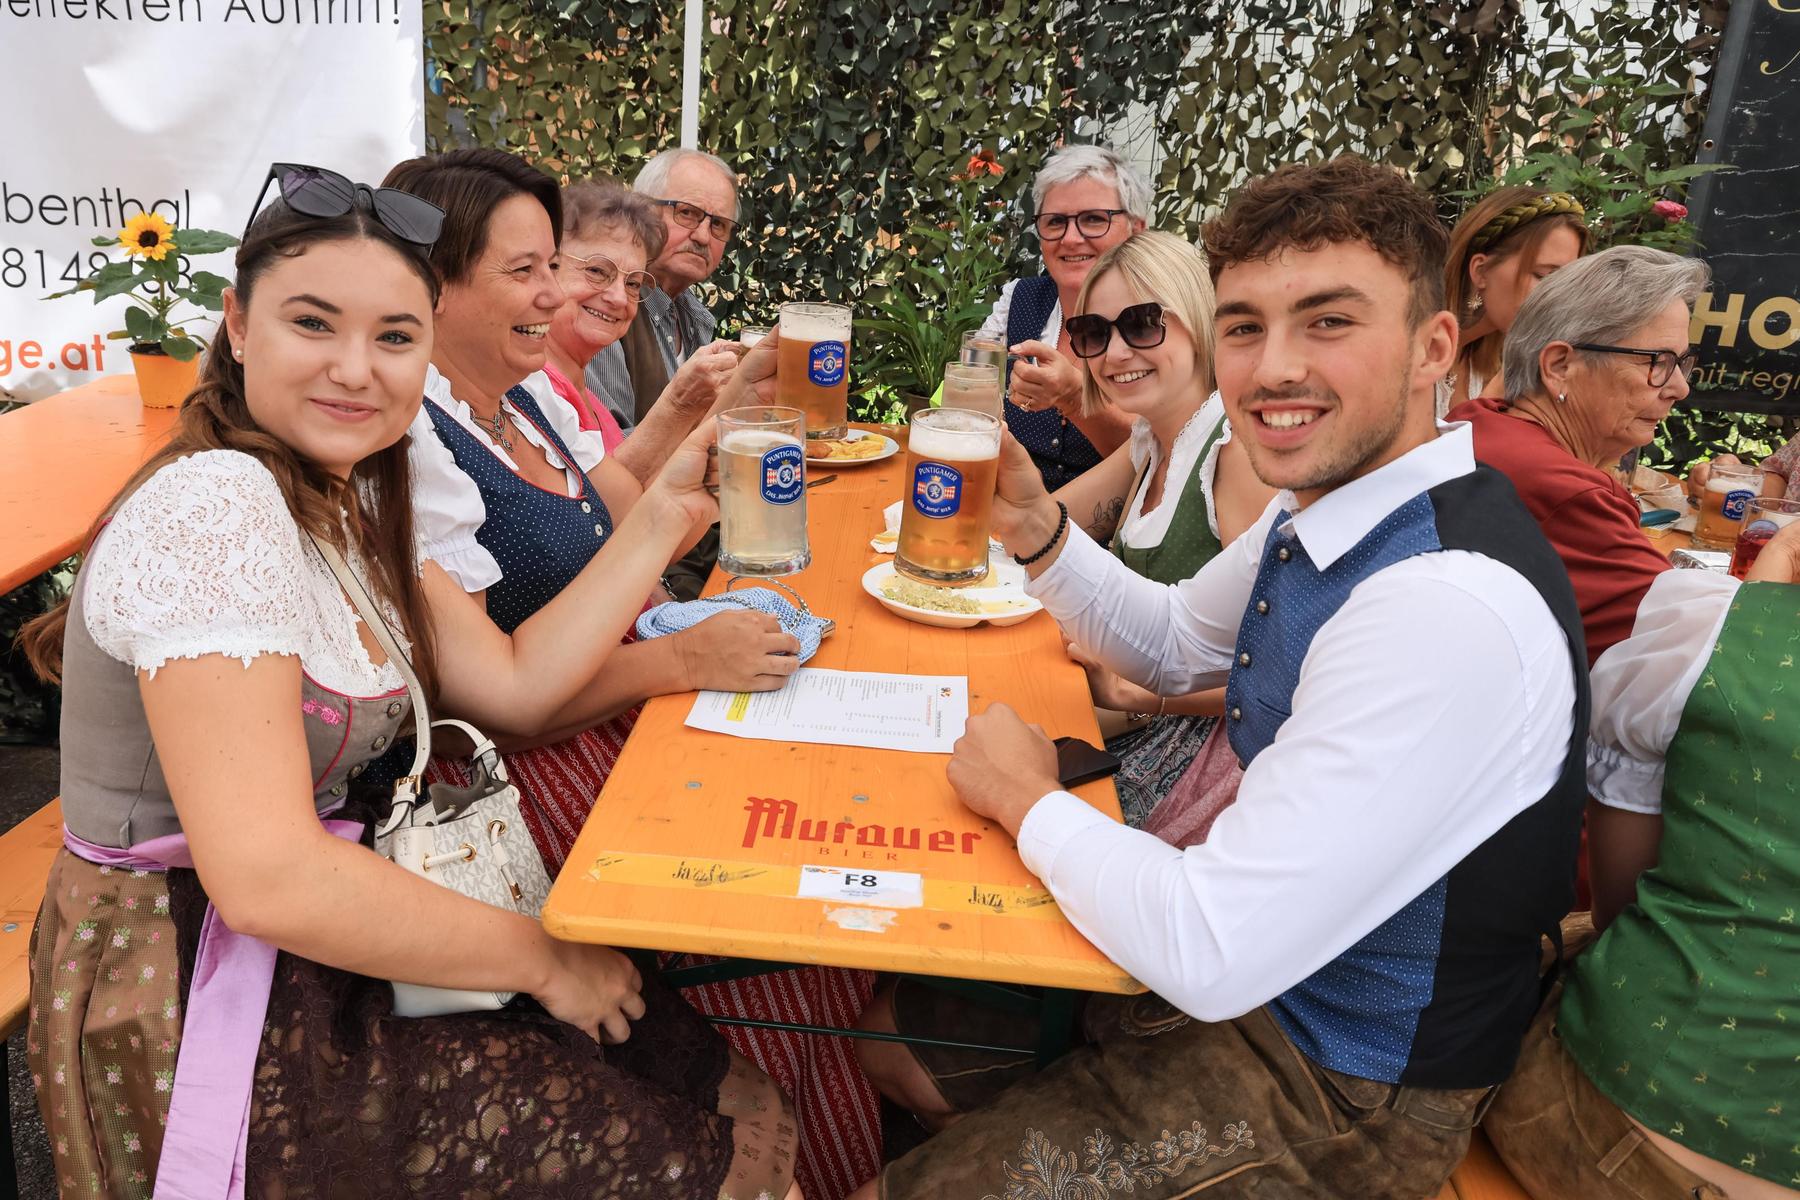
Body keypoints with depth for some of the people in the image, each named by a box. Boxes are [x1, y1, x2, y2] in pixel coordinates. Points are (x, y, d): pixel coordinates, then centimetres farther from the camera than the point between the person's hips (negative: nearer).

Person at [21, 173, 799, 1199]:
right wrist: (542, 959, -19)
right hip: (200, 1002, -8)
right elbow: (265, 879, -29)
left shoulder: (357, 498, 6)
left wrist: (662, 515, 2)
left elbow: (514, 682, 4)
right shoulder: (214, 508, -23)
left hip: (322, 941, 8)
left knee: (744, 1102, 6)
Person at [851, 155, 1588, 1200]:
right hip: (1254, 968, 8)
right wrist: (1035, 528, -5)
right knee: (898, 1026, 17)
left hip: (1347, 1095, -8)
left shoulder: (1454, 610, -34)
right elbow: (1174, 645, 13)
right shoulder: (1322, 507, -5)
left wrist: (1029, 799, -16)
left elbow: (1208, 955, -32)